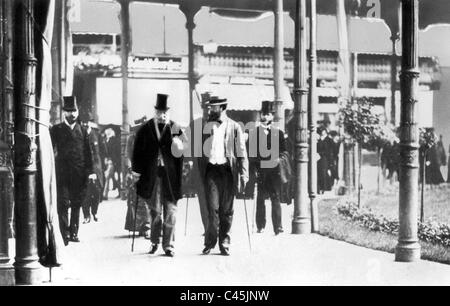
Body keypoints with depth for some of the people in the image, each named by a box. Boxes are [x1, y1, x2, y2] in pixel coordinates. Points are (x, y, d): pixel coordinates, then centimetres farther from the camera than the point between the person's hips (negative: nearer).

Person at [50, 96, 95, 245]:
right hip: (62, 173, -2)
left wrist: (90, 171, 1)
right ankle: (64, 234, -5)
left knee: (76, 204, 6)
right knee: (63, 204, -7)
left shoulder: (82, 131, 12)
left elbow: (87, 152, 9)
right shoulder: (56, 130, 6)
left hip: (79, 175, 2)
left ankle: (74, 233, 14)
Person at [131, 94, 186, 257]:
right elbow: (138, 151, 5)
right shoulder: (145, 129, 3)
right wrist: (136, 171, 1)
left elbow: (179, 152, -7)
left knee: (170, 211, 2)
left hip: (170, 175, -1)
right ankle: (154, 242, 25)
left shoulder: (176, 129, 1)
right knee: (155, 211, 9)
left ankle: (168, 245, 10)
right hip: (151, 175, 1)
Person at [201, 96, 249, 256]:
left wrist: (243, 174, -3)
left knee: (226, 210, 3)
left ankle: (224, 244, 12)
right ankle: (210, 242, -1)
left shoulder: (234, 127, 7)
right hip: (211, 169, 1)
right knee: (212, 208, -8)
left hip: (228, 170, -1)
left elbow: (241, 152, 5)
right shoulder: (206, 125, 12)